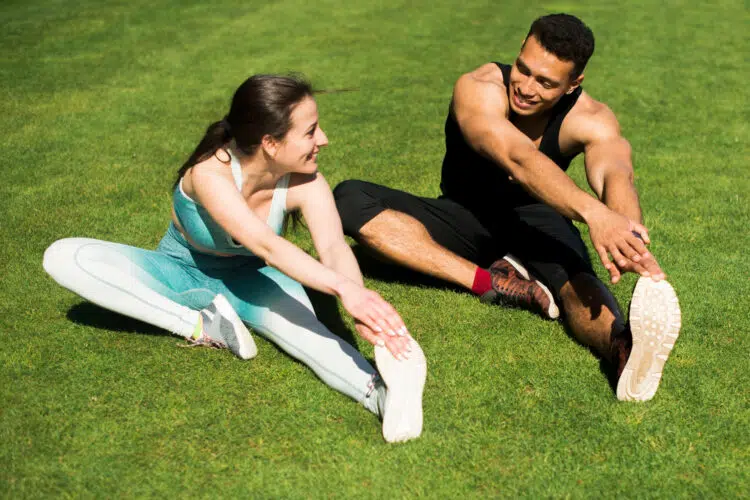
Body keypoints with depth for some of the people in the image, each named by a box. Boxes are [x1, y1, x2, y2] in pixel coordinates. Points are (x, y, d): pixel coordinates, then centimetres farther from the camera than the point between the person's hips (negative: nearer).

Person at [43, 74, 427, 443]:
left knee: (300, 324, -35)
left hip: (249, 279, 1)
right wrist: (343, 287, -61)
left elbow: (334, 247, -38)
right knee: (64, 257, -26)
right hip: (183, 274, -1)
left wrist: (359, 306, -60)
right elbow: (264, 245, -47)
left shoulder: (305, 184, -22)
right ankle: (201, 324, -29)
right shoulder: (210, 172, -34)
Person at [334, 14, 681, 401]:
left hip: (535, 220, 0)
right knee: (349, 199, -26)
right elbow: (519, 160, -44)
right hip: (465, 219, 0)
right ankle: (488, 281, -34)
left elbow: (616, 175, -39)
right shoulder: (478, 90, -26)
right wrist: (592, 212, -62)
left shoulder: (590, 119, -18)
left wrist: (627, 237, -63)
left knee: (576, 279, -37)